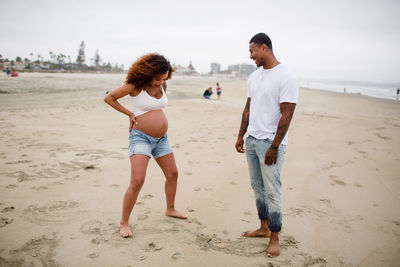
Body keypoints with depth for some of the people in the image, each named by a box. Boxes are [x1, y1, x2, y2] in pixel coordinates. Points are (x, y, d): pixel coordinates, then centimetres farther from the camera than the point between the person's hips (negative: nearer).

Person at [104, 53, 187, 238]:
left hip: (161, 139, 7)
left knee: (172, 174, 15)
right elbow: (108, 98, -5)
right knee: (137, 181, -16)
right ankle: (124, 223, -1)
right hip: (141, 137, -7)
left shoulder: (162, 86, 5)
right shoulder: (135, 86, -13)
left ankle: (170, 209, 37)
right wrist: (130, 114, -7)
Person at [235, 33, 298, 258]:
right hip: (252, 139, 8)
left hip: (271, 142, -8)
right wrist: (241, 136, 15)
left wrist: (274, 147, -18)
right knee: (258, 187, 14)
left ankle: (275, 238, 12)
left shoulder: (286, 77, -13)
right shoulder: (254, 76, 12)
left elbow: (287, 115, -17)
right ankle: (264, 228, 28)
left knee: (272, 191, -1)